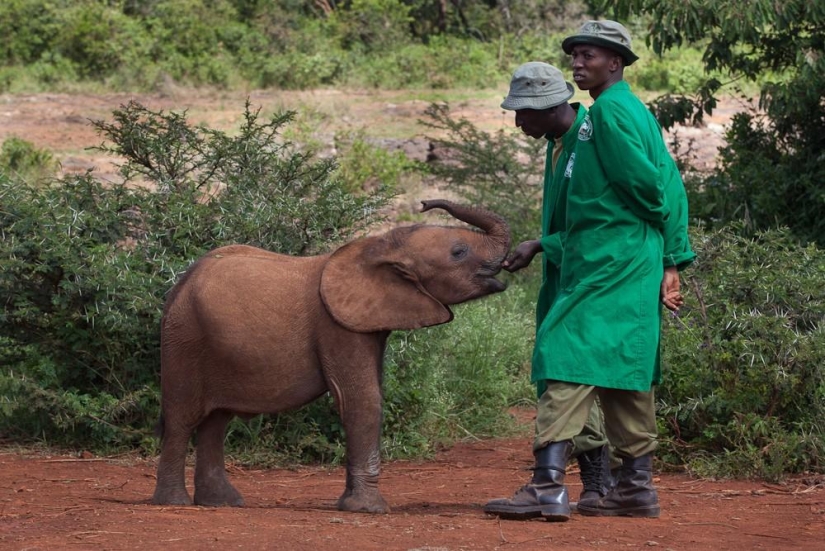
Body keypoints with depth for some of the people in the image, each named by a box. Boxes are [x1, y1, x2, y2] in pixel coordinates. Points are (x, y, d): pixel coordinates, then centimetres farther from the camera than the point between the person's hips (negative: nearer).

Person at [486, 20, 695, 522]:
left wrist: (666, 239, 3)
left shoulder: (609, 111, -11)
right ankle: (637, 487, 18)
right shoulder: (636, 110, 19)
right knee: (626, 370, 14)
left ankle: (551, 484, -25)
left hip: (607, 263, -10)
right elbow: (670, 186, 18)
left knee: (571, 356, -16)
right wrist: (675, 258, 15)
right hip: (636, 266, 10)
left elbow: (647, 182, -17)